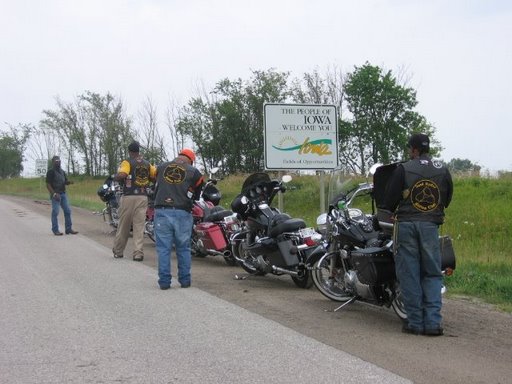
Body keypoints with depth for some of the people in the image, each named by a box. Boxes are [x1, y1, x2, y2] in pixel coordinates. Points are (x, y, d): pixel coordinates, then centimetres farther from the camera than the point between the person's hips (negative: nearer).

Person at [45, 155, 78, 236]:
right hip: (55, 194, -7)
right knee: (55, 212, -6)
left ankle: (68, 229, 9)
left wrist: (69, 182, -4)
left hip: (63, 194, 7)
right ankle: (55, 230, -1)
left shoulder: (62, 171, 16)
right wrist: (54, 194, -20)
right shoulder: (50, 172, -5)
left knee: (67, 211, 4)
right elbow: (48, 185, -10)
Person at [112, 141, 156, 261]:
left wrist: (115, 176, -1)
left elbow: (121, 175, -21)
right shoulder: (147, 164, 10)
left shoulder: (127, 162, -5)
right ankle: (138, 253, -5)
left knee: (123, 225, 8)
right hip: (143, 197, 3)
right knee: (139, 226, 3)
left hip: (129, 196, -3)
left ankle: (118, 251, 19)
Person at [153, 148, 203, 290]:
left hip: (161, 211, 1)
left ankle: (164, 281, 4)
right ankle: (185, 280, 14)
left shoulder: (161, 167, 10)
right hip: (182, 213, -1)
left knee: (163, 248, 5)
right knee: (183, 248, 11)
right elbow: (196, 195, 14)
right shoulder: (194, 172, 5)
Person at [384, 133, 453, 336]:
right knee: (432, 275, 8)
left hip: (406, 225, -2)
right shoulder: (443, 171, 7)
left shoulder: (403, 169, -3)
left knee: (409, 274, 3)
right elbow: (447, 199, 14)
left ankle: (415, 322, 3)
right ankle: (433, 322, -3)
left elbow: (389, 200, -2)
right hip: (431, 226, 2)